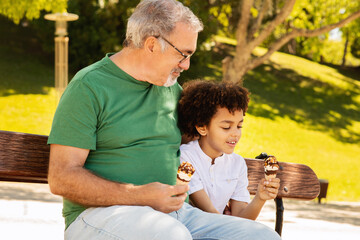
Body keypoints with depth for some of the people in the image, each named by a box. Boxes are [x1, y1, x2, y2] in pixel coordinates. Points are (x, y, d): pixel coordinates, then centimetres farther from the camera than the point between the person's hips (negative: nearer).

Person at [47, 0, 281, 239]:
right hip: (102, 213, -6)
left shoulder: (172, 88, 18)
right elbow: (61, 178, -12)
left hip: (174, 214, 6)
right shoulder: (89, 87, -5)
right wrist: (140, 196, -20)